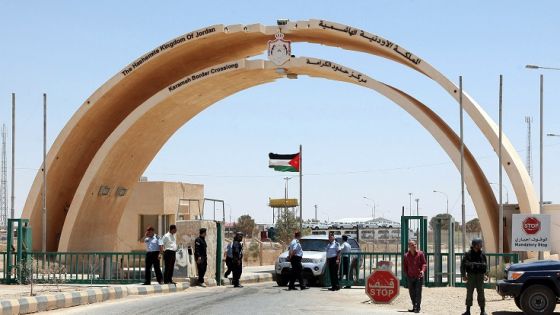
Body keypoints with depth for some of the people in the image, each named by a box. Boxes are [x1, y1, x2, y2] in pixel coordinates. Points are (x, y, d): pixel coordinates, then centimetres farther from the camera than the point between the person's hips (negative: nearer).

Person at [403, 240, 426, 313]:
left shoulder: (420, 253, 0)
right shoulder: (406, 255, 6)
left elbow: (424, 263, -2)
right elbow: (405, 266, 13)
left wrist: (423, 270, -19)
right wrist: (406, 274, 5)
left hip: (419, 276, -3)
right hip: (410, 277, 3)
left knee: (418, 292, -7)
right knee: (412, 292, 8)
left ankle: (417, 308, -5)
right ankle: (414, 307, 21)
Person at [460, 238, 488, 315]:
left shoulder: (482, 254, 5)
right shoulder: (468, 254, -1)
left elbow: (485, 265, 9)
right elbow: (463, 265, 1)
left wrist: (485, 274, -3)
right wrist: (463, 275, -7)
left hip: (480, 276, 1)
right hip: (471, 276, -1)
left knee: (481, 293, -1)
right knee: (469, 293, 2)